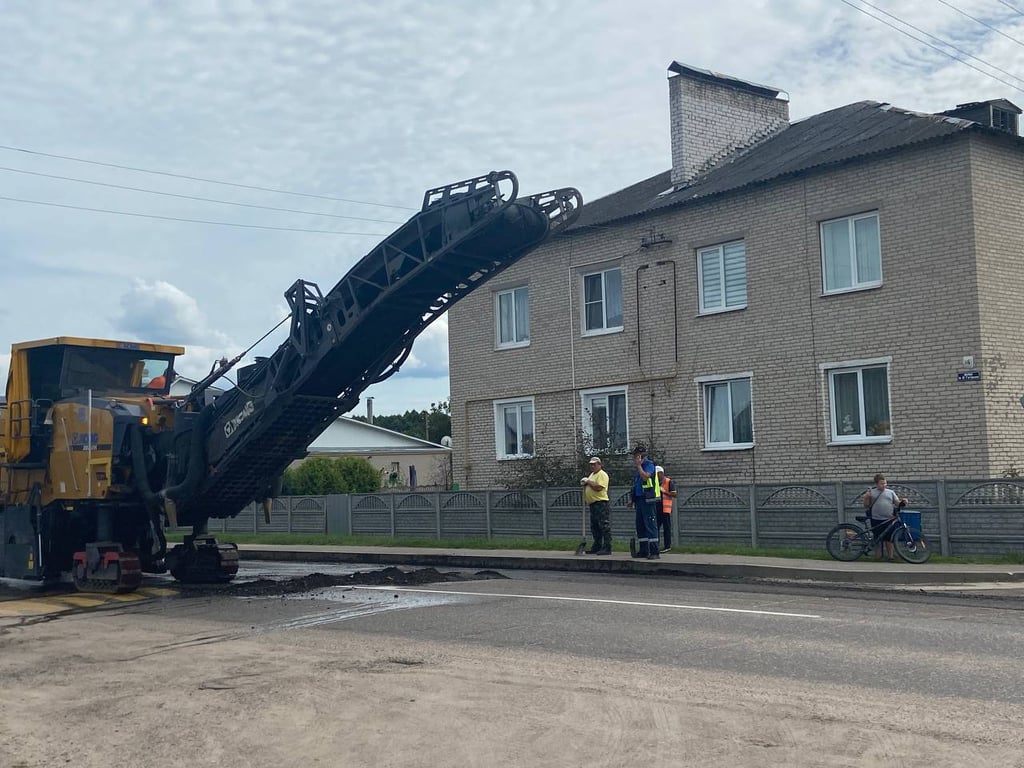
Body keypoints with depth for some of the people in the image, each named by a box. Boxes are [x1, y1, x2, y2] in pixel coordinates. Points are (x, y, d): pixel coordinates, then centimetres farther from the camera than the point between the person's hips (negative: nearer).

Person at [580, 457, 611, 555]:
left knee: (605, 527, -8)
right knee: (594, 528, 13)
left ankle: (607, 548, -9)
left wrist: (588, 481, -14)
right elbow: (589, 488, 30)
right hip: (593, 505, 10)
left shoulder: (602, 474, -10)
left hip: (601, 504, -10)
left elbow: (598, 487, -24)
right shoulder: (592, 474, 21)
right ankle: (597, 547, 20)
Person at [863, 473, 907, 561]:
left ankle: (890, 555, 6)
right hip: (876, 520, -1)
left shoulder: (891, 492, 15)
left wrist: (903, 502, -9)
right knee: (877, 539, 2)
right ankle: (877, 556, 8)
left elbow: (897, 503, 11)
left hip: (888, 520, 1)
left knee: (889, 539, 0)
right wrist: (866, 498, -7)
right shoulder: (872, 492, 11)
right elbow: (866, 506, 10)